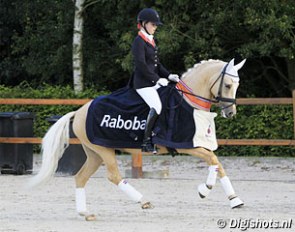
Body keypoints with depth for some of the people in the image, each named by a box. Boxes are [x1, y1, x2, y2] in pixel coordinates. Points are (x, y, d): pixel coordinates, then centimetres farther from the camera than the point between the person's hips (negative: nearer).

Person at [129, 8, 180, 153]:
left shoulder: (151, 41, 18)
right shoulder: (139, 42, -10)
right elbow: (141, 65, -19)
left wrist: (168, 76, 8)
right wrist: (157, 79, -19)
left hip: (153, 82, 10)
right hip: (143, 83, -10)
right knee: (156, 106, -27)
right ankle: (146, 141, -22)